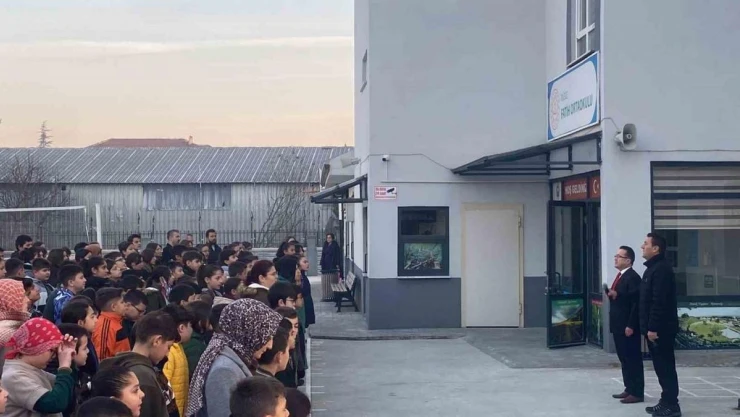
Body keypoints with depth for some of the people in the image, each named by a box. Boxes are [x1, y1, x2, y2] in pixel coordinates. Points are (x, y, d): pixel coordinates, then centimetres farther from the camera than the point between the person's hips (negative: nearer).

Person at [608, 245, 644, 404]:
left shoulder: (633, 277, -15)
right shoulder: (620, 276, 16)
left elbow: (636, 303, -20)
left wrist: (630, 326, -22)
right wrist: (612, 294, 1)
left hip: (628, 326, -10)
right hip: (619, 326, 10)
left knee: (633, 359, -3)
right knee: (624, 359, 14)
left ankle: (637, 393, 2)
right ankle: (629, 389, 21)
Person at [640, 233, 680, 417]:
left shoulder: (661, 269, -16)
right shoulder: (653, 268, 17)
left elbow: (660, 302, -23)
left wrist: (653, 327, -24)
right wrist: (648, 327, 19)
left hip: (661, 329, -10)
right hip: (655, 328, 10)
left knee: (665, 366, -5)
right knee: (661, 366, 14)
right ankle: (666, 401, 21)